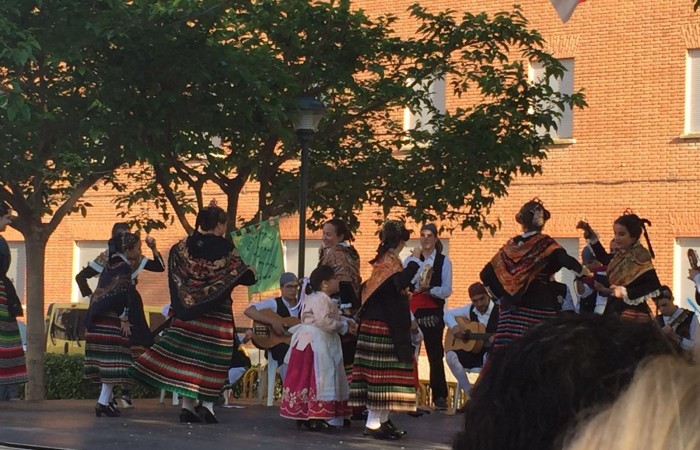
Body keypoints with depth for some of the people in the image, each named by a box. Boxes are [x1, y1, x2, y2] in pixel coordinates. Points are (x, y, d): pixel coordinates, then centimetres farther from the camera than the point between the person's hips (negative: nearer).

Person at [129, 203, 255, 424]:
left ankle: (187, 404, 4)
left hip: (189, 311, 4)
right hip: (216, 314, -4)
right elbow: (244, 276, -6)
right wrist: (251, 273, 21)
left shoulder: (184, 246, 2)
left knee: (187, 354, 6)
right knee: (212, 356, 3)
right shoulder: (224, 246, -9)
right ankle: (207, 403, -4)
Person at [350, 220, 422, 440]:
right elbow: (399, 283, -32)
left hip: (379, 323, 10)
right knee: (380, 372, -8)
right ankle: (373, 422, -8)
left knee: (382, 372, 12)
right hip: (384, 326, -10)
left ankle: (382, 420, 15)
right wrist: (414, 261, -24)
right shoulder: (390, 261, -14)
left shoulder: (385, 259, 15)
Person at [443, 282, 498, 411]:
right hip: (472, 352, 5)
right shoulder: (470, 310, 8)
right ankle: (471, 395, -16)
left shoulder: (499, 311, -9)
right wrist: (454, 326, -4)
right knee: (451, 355, -23)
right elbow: (447, 314, 17)